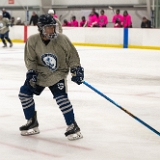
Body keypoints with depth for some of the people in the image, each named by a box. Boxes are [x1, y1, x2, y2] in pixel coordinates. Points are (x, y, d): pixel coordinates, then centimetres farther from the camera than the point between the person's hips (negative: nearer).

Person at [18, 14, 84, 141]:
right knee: (24, 93, 1)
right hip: (40, 73, 4)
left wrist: (76, 69, -12)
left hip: (58, 74, -4)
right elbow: (30, 59, 1)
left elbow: (72, 55, -6)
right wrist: (31, 72, -12)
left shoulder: (62, 39, -18)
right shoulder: (33, 41, -12)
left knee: (61, 98, -21)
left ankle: (73, 126, -7)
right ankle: (32, 123, 19)